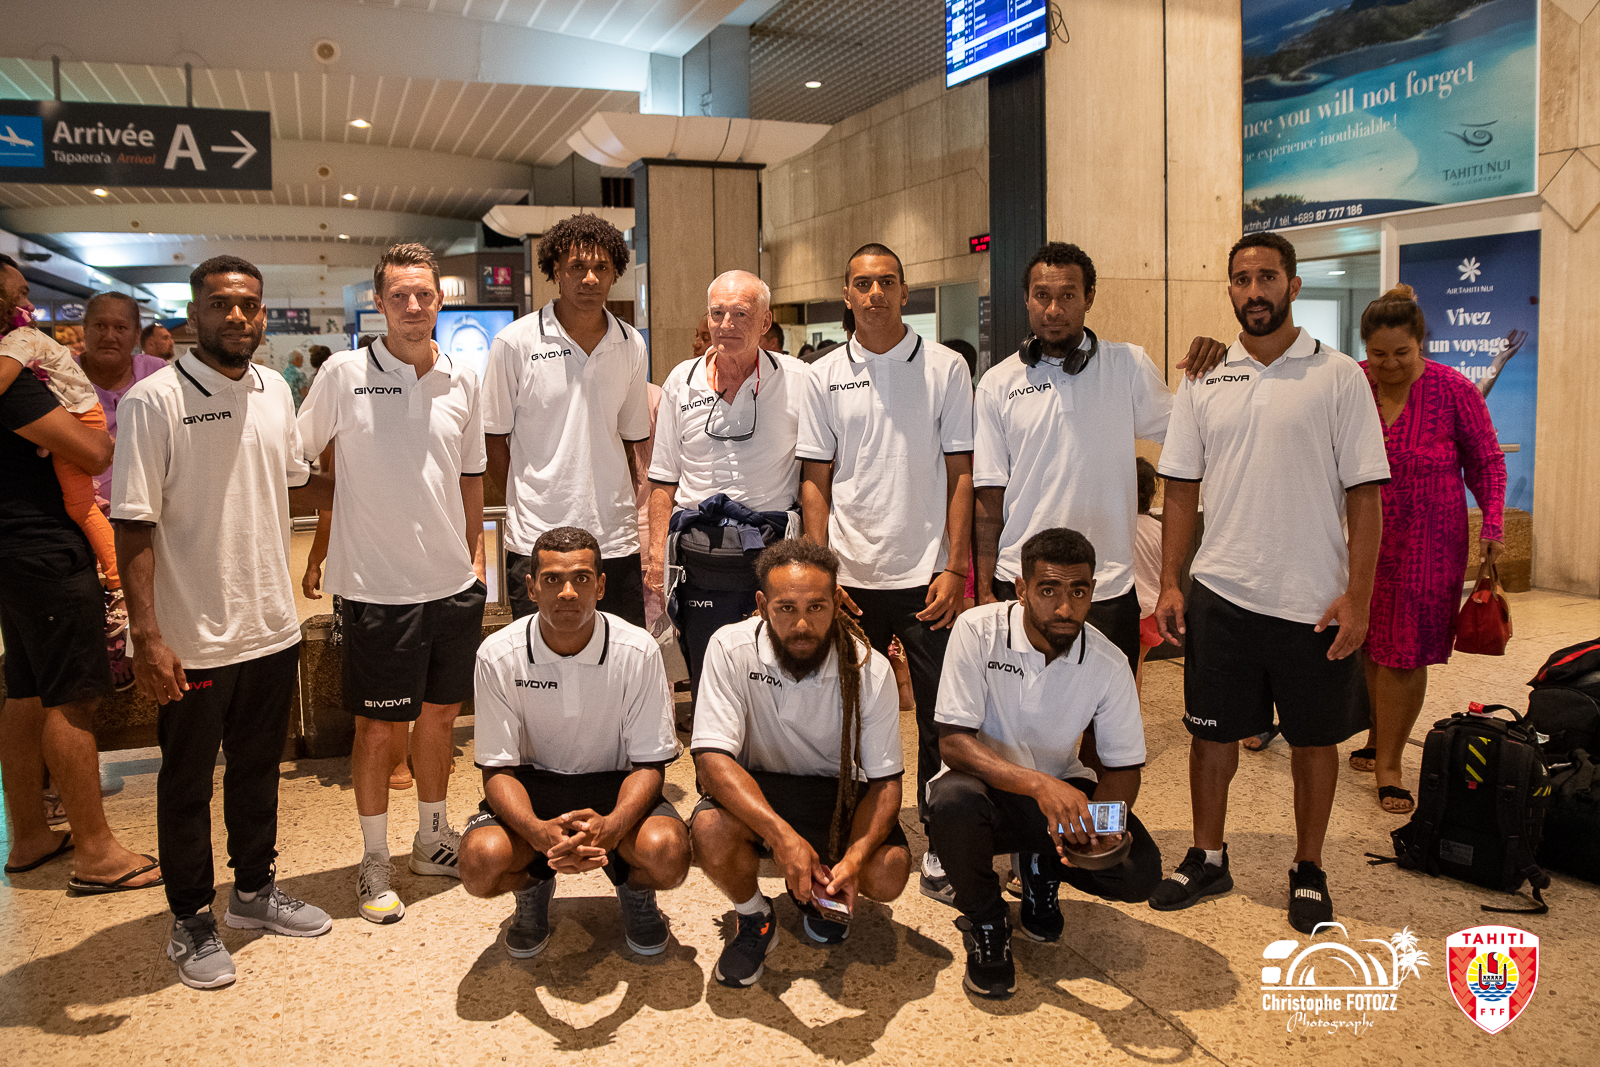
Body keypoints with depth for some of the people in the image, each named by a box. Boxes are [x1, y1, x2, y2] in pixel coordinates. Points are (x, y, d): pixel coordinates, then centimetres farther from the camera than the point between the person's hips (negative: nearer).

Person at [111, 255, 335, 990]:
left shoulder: (275, 391, 5)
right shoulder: (155, 400, -13)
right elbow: (134, 524, -16)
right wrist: (147, 635, -19)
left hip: (271, 626, 6)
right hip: (194, 639, -5)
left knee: (259, 767, 20)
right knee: (187, 783, 11)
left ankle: (255, 889, 38)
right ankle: (191, 922, 27)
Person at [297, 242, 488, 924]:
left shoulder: (462, 381, 5)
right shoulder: (344, 375, -6)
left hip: (453, 583, 4)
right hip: (376, 586, -4)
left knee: (439, 715, 15)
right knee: (376, 726, 5)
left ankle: (433, 839, 33)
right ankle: (374, 861, 22)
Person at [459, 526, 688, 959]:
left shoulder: (638, 651, -15)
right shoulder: (498, 656, -13)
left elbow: (649, 763, -11)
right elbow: (498, 768, -10)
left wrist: (610, 826, -33)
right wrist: (538, 832, -32)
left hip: (615, 785, 0)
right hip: (533, 784, 1)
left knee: (668, 854, -31)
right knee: (481, 861, -29)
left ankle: (635, 890, 10)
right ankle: (532, 887, 11)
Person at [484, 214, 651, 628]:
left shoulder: (631, 346, 8)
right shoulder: (515, 342, -3)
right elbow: (494, 439, 3)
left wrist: (646, 514, 8)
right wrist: (525, 503, 2)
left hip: (616, 539, 3)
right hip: (537, 541, -3)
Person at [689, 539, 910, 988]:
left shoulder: (870, 670, -17)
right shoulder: (731, 648, -21)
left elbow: (885, 780, -13)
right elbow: (712, 758, -26)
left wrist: (853, 859, -32)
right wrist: (781, 835, -40)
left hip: (836, 792, 1)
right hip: (752, 789, -1)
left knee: (890, 873, -24)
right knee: (710, 831, -33)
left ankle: (816, 891, 14)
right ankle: (755, 918, 3)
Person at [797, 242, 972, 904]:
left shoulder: (945, 368, 2)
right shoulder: (825, 377, 6)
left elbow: (960, 472, 1)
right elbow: (815, 480, 6)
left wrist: (956, 567, -6)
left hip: (926, 575, -1)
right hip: (851, 575, 1)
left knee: (940, 718, 2)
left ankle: (940, 846, 17)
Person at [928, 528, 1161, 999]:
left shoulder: (1108, 663, -12)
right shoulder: (978, 630, -21)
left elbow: (1123, 767, -3)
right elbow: (953, 742, -24)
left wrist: (1098, 822, -27)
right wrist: (1039, 784, -39)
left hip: (1062, 791, 3)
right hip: (988, 785, -2)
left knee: (1140, 872, -21)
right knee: (954, 800, -37)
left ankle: (1043, 866, 14)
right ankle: (985, 924, -6)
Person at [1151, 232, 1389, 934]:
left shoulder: (1338, 376, -2)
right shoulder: (1203, 380, 6)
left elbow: (1365, 493, -4)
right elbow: (1181, 486, 7)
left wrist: (1357, 595, -10)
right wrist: (1169, 582, 1)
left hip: (1314, 599, -2)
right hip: (1220, 592, 2)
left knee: (1313, 737, 11)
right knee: (1212, 731, 11)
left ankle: (1308, 870, 29)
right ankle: (1207, 860, 29)